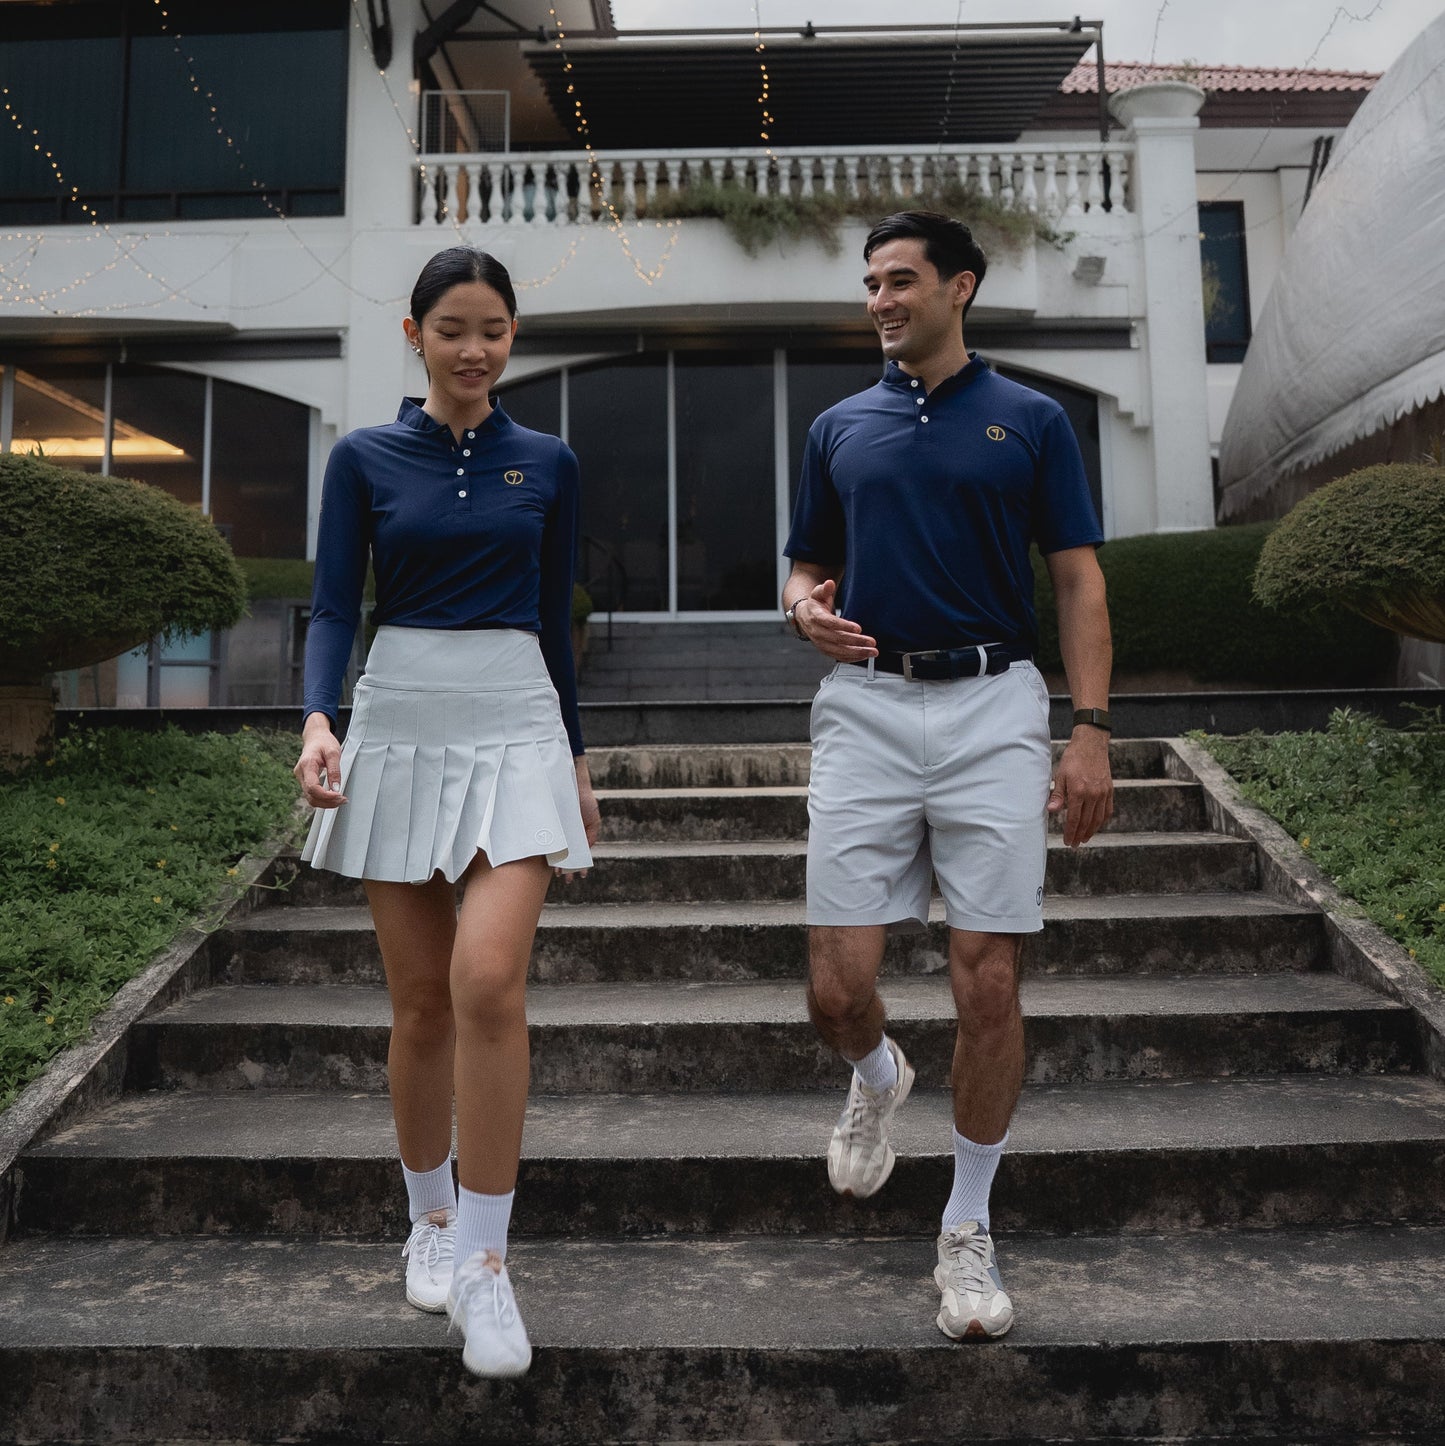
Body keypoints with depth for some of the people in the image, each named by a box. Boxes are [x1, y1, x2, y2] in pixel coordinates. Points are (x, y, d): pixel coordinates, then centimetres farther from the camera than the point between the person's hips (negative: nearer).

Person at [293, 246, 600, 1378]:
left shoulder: (548, 464, 9)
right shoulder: (365, 459, 6)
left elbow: (555, 616, 12)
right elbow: (336, 607, -1)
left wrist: (577, 755, 13)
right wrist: (319, 719, -19)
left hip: (517, 724, 0)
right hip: (399, 720, 1)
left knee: (490, 983, -17)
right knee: (421, 1001, 7)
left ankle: (482, 1258, -3)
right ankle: (430, 1222, 28)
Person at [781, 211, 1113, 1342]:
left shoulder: (1031, 421, 8)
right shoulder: (839, 429, 15)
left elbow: (1079, 580, 5)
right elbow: (807, 567, 20)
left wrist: (1092, 727, -6)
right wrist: (806, 608, -5)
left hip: (995, 707, -1)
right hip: (866, 708, 2)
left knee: (989, 985, -2)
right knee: (837, 988, -3)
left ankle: (968, 1231, 18)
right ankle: (879, 1079, 35)